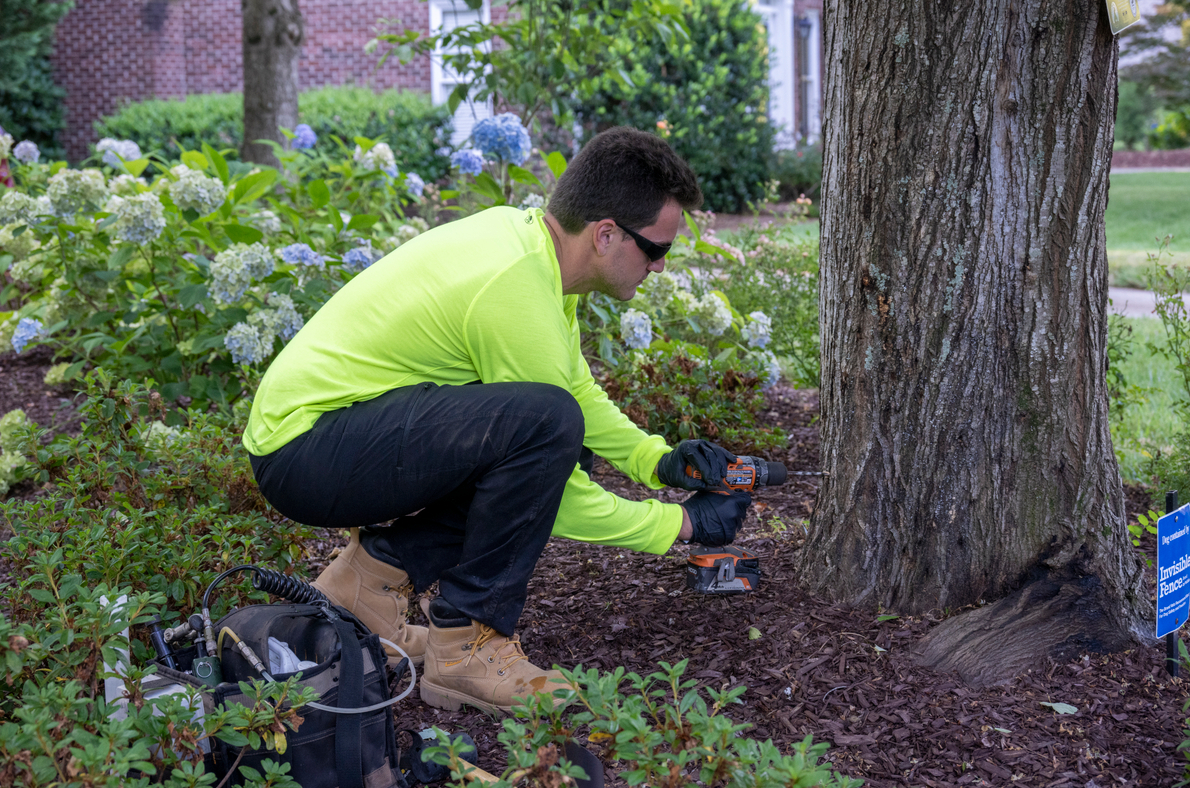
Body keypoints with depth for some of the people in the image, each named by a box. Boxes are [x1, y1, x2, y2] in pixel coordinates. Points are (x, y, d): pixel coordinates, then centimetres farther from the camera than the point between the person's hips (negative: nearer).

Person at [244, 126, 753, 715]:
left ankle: (376, 570, 10)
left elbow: (576, 388, 18)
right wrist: (683, 523, -5)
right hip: (303, 450, -10)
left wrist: (657, 459, 5)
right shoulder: (519, 299, -25)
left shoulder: (524, 234, 3)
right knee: (545, 424, -27)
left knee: (562, 461, 5)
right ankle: (468, 647, -12)